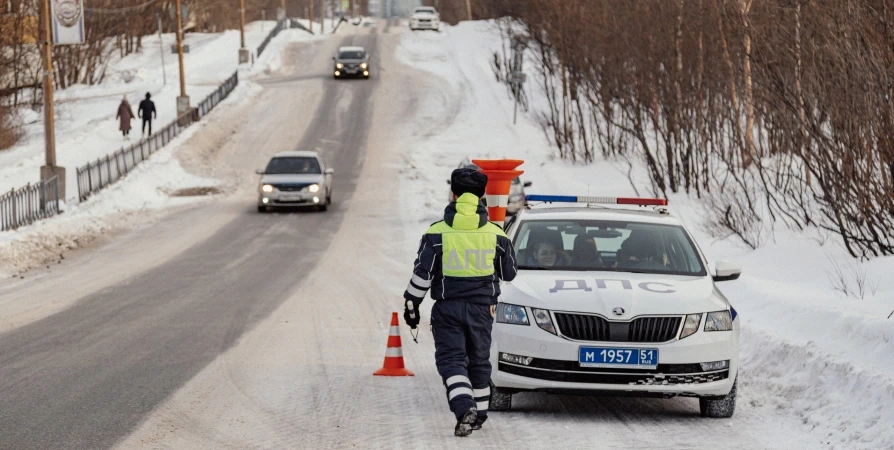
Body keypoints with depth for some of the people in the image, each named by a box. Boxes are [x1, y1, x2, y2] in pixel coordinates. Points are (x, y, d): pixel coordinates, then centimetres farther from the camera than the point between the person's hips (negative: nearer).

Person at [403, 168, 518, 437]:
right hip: (482, 307, 3)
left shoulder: (437, 233, -8)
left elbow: (422, 273, -8)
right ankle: (479, 413, 25)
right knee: (479, 360, 16)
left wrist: (411, 304, 2)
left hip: (448, 307, -3)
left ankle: (464, 407, -23)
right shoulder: (495, 234, -1)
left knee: (451, 359, -2)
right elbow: (509, 273, 11)